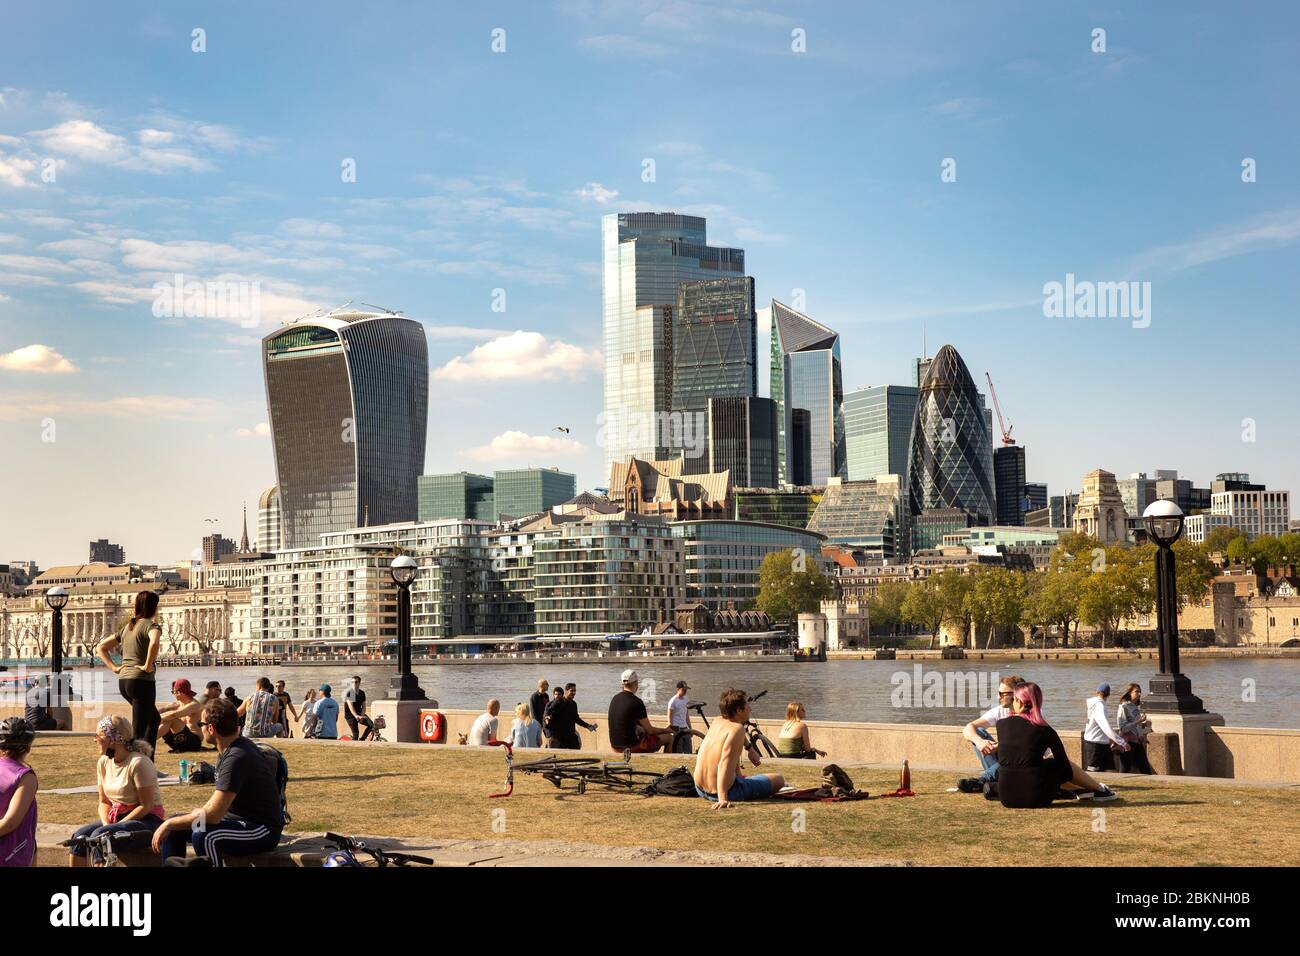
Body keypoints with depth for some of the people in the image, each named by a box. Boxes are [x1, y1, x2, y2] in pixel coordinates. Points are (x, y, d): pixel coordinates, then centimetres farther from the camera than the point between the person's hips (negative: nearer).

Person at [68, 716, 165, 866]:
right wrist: (106, 825, -9)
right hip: (116, 817, 8)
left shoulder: (138, 763, -18)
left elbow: (146, 806, -17)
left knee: (99, 836, -27)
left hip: (146, 820, -8)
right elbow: (104, 802, 10)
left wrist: (117, 825, -19)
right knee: (80, 836, -12)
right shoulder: (103, 762, 5)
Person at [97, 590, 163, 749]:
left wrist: (113, 667, 12)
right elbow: (154, 643, -32)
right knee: (138, 731, -5)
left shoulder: (127, 627, 17)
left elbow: (101, 647, 21)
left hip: (123, 681, 8)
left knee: (154, 719, 24)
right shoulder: (151, 625, -8)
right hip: (141, 681, -8)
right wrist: (148, 666, -21)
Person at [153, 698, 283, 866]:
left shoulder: (236, 758, -24)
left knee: (202, 835, -35)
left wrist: (169, 824, -16)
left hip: (261, 830, -10)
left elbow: (212, 814, -28)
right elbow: (218, 804, 15)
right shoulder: (231, 748, 6)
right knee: (173, 828, 5)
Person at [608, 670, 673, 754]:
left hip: (615, 746, 8)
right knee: (669, 738, 6)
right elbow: (650, 730, -11)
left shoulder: (614, 699, 6)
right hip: (632, 747, -8)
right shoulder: (637, 702, -17)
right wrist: (665, 730, 7)